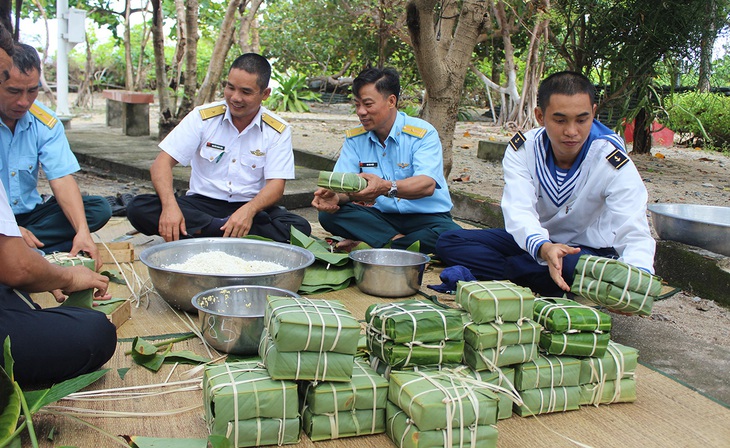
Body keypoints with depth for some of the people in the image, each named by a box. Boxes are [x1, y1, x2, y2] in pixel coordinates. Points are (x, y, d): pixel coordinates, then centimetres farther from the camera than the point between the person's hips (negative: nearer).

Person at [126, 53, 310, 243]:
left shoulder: (278, 131, -2)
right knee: (139, 208, -25)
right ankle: (223, 228, -27)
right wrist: (170, 205, -27)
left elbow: (276, 185, -9)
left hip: (251, 208, 0)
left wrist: (249, 210, -32)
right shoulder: (203, 117, -1)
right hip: (202, 203, 1)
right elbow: (162, 163, -6)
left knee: (299, 227, -31)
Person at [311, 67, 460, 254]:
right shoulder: (355, 138, 5)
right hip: (380, 216, 3)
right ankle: (399, 240, -20)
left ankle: (368, 246, -25)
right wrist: (335, 197, -29)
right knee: (329, 214, -21)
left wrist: (386, 187, -43)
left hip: (425, 216, -3)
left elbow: (427, 184, -25)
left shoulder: (423, 133, -10)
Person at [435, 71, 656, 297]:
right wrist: (542, 248, -53)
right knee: (448, 242, -15)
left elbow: (634, 233, -31)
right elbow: (519, 210, -29)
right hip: (532, 242, 3)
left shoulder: (614, 163, -21)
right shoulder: (522, 149, -15)